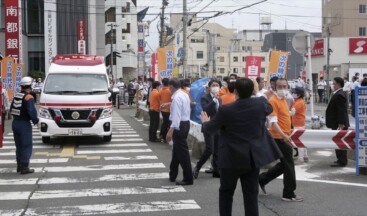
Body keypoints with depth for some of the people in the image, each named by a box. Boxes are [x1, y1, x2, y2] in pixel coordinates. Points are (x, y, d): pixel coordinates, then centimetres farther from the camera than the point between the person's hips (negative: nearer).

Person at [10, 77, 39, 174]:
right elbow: (32, 111, -21)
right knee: (27, 146, -2)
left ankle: (19, 166, 24)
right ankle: (24, 168, -4)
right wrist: (36, 120, -6)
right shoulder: (29, 97, -15)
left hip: (15, 123, 8)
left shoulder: (16, 96, 9)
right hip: (24, 124, -8)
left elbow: (11, 109, 14)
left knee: (19, 146, 17)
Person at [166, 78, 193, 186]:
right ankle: (172, 175, 30)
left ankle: (188, 179, -1)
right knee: (176, 150, 19)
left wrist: (171, 131, -31)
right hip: (185, 123, 10)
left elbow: (176, 116, -26)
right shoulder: (184, 95, 11)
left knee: (182, 152, -5)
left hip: (179, 126, -10)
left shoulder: (177, 98, -19)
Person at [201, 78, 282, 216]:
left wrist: (205, 121, 21)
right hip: (253, 158, 3)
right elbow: (269, 109, 19)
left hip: (232, 158, -3)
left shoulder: (226, 110, -16)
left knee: (226, 193, 16)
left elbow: (210, 129, -2)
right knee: (251, 195, 7)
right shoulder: (260, 103, -7)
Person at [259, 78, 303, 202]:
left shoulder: (283, 100, 14)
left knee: (284, 165, 17)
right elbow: (273, 122, -22)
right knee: (289, 165, -4)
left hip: (284, 138, 9)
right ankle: (289, 194, 6)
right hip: (279, 138, -9)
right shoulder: (273, 101, -15)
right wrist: (284, 135, -31)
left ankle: (262, 179, 28)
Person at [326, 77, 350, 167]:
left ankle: (342, 161, 2)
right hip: (338, 123, 10)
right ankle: (341, 159, 24)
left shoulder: (339, 95, -19)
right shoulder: (338, 94, 13)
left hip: (339, 124, -10)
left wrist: (341, 124, -24)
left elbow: (342, 111, -23)